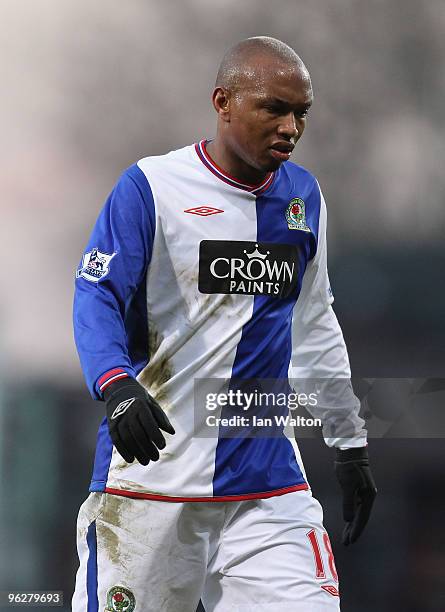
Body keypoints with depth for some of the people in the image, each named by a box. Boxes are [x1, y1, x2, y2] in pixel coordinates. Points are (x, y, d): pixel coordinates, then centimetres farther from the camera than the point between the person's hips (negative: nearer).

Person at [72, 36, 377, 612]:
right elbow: (96, 295, -12)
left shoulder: (303, 196, 12)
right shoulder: (151, 187, -6)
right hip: (152, 472, -4)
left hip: (267, 474, 4)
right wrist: (117, 386, -31)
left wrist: (349, 443, 24)